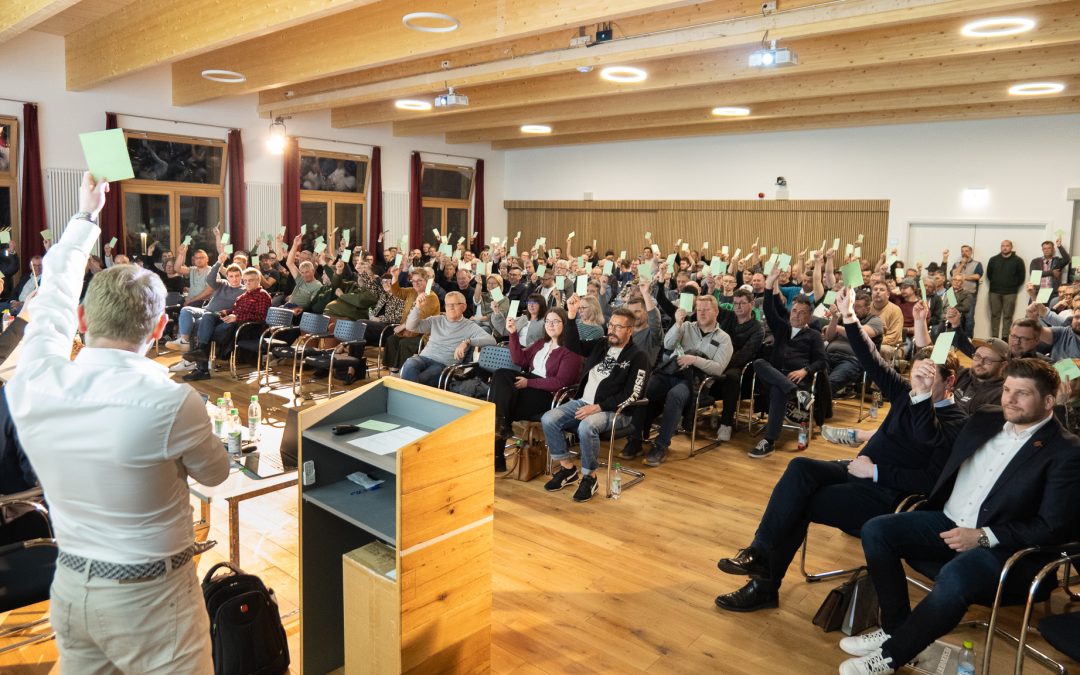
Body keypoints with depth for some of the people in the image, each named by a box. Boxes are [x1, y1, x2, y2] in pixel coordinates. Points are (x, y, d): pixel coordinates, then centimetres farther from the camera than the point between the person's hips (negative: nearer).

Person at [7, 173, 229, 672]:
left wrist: (84, 218, 21)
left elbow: (53, 299, 7)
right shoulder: (172, 402, -26)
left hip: (69, 589, 5)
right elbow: (215, 473, -6)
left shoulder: (31, 386, -13)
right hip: (149, 597, -5)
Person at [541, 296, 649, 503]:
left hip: (614, 410, -6)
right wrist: (572, 316, 2)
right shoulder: (601, 345, 13)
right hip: (583, 402, 6)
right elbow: (573, 345, 16)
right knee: (548, 419, -15)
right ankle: (567, 468, -1)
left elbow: (631, 395, -13)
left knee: (586, 426, -36)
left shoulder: (638, 357, -5)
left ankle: (589, 476, -14)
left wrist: (598, 407, -19)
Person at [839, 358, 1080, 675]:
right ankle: (897, 627, -2)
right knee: (876, 530, -14)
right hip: (948, 522, 7)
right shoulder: (984, 420, 10)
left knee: (954, 577, -37)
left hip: (1003, 546, -7)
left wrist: (982, 536, -20)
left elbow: (1052, 528, -14)